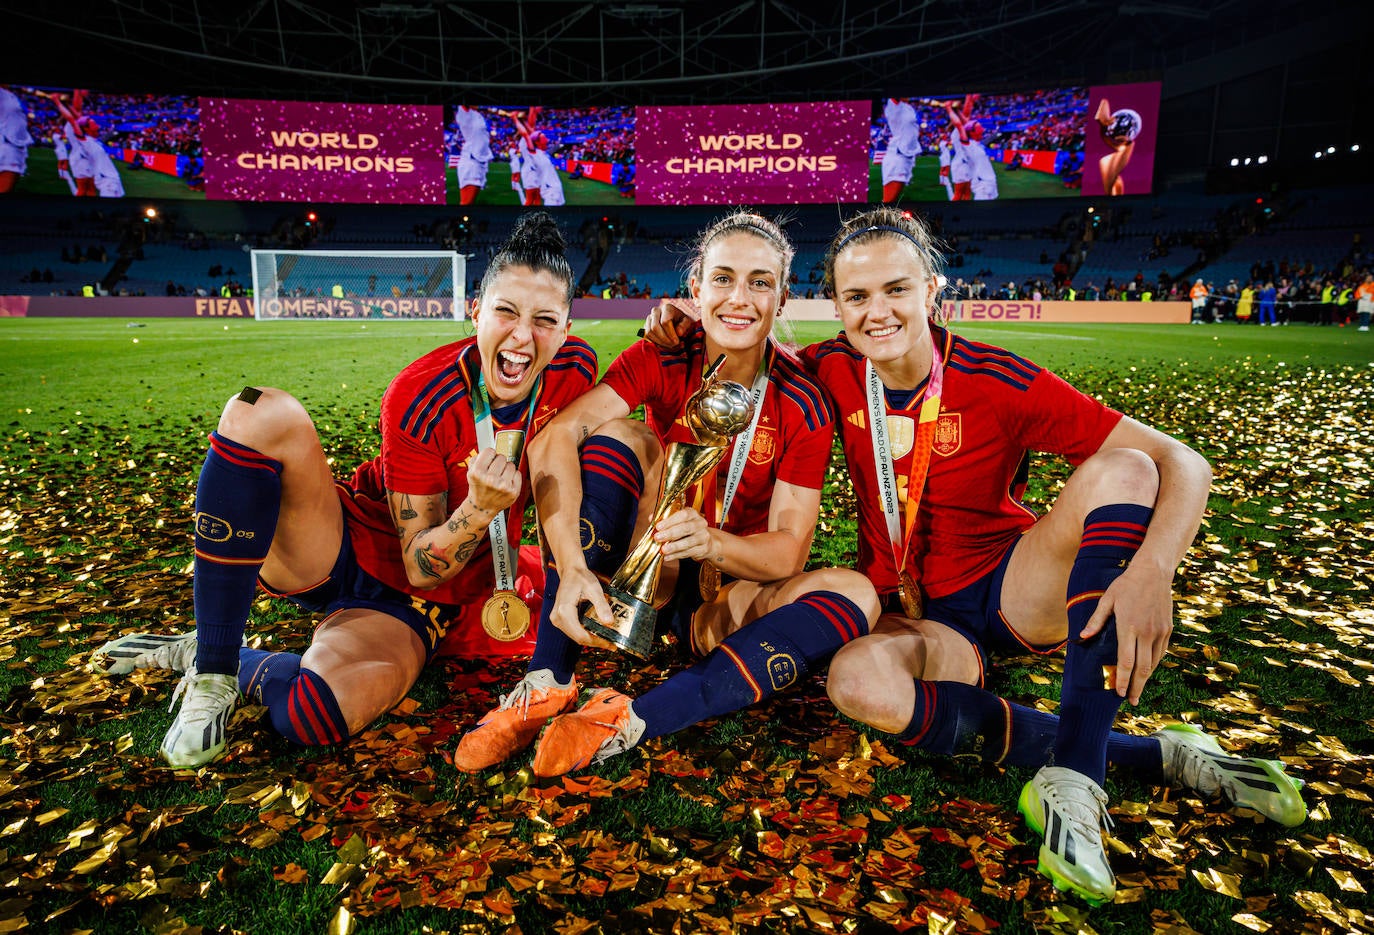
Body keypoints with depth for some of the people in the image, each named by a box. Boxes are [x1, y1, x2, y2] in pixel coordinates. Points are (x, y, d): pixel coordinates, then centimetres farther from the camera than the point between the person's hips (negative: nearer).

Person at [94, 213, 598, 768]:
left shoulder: (574, 370, -10)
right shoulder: (420, 398, -19)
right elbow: (419, 564, -17)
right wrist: (480, 509, -34)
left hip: (411, 602, 1)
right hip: (345, 550, 0)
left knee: (312, 715, -34)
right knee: (260, 415, -30)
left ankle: (241, 669, 3)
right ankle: (211, 667, -19)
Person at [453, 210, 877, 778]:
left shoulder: (802, 407, -11)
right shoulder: (662, 360, -11)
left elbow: (788, 550, -16)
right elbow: (554, 440, -27)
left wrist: (711, 542, -38)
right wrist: (573, 568, -42)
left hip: (731, 595, 1)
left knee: (854, 594, -28)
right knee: (616, 436, -24)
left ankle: (633, 720, -38)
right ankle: (547, 686, -29)